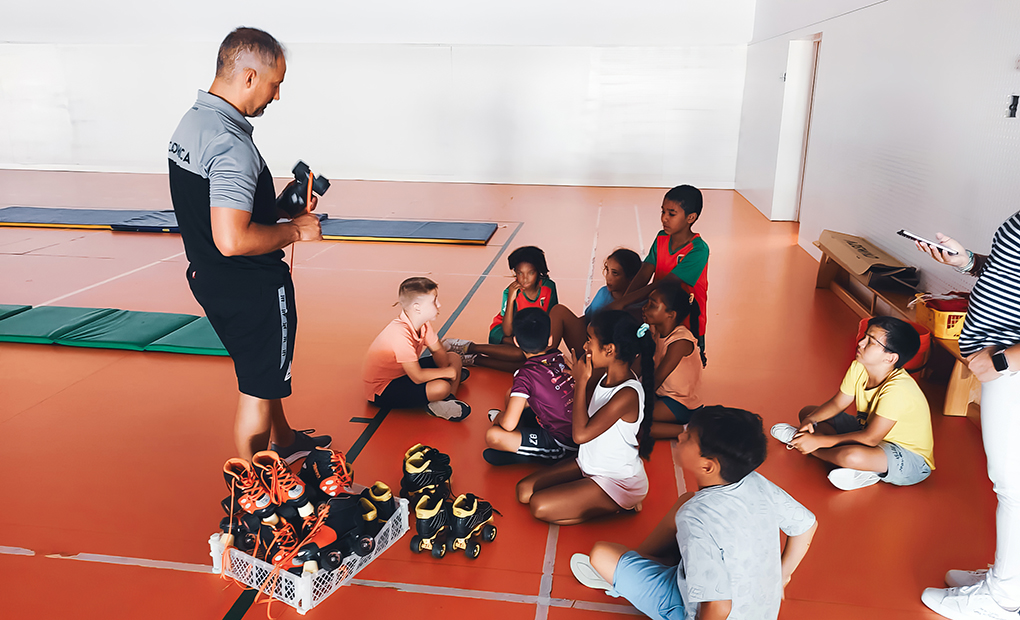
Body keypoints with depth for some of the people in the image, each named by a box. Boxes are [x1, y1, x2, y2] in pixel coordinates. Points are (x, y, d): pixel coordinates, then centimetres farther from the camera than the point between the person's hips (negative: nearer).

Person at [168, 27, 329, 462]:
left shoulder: (191, 122, 6)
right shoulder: (232, 145, -26)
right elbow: (233, 241, -32)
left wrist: (281, 207, 10)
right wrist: (294, 231, -17)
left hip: (209, 277, 10)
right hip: (251, 288, -10)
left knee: (263, 366, 28)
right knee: (258, 391, 6)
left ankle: (284, 441, 49)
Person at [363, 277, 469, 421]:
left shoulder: (424, 323, -6)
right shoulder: (401, 333, -34)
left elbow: (438, 351, 7)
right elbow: (417, 377, -33)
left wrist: (445, 367, -14)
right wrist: (447, 372, -19)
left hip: (406, 372, 10)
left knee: (454, 358, 7)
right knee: (441, 387, -32)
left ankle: (450, 399, -4)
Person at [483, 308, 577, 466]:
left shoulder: (525, 375, -21)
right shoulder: (559, 357, -3)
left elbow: (508, 424, -24)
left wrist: (500, 417, 2)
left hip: (563, 445, -7)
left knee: (492, 436, -19)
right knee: (511, 394, 14)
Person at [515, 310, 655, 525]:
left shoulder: (628, 394, -30)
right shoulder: (603, 377, -4)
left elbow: (581, 434, -30)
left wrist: (581, 382, -24)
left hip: (618, 482, -9)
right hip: (589, 466, 9)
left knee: (540, 507, -15)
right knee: (524, 491, 3)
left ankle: (618, 506, 1)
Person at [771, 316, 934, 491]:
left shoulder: (897, 389, -33)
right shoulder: (859, 368, -10)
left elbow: (870, 438, -33)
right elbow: (837, 403, 2)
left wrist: (819, 441, -30)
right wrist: (810, 420, -17)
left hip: (911, 460, -8)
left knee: (851, 455, -41)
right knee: (807, 412, 6)